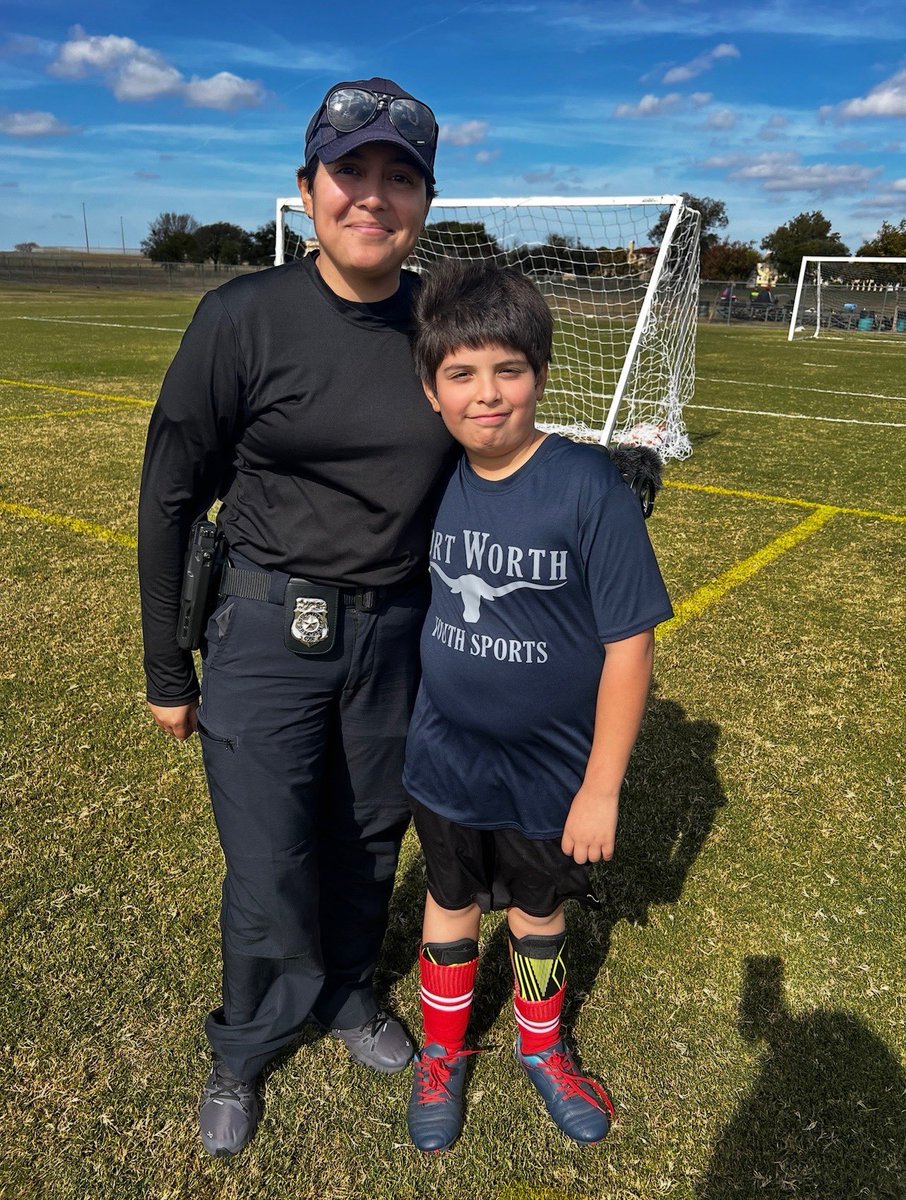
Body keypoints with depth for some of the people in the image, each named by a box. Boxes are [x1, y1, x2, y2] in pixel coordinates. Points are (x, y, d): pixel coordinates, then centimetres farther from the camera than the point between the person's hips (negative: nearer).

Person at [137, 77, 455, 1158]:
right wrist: (168, 672, -2)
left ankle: (343, 994, 49)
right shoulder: (245, 318, -11)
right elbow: (170, 500, -6)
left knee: (368, 841, 18)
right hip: (267, 631, -3)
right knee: (270, 875, 4)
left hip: (398, 632, 4)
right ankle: (242, 1051, 37)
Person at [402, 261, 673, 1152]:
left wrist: (601, 787, -14)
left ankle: (540, 1047, 51)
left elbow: (628, 644, -17)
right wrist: (404, 725, 11)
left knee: (539, 913, 21)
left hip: (552, 773, -2)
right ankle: (443, 1051, 49)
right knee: (452, 905, 22)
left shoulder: (589, 487, -20)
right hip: (444, 763, 3)